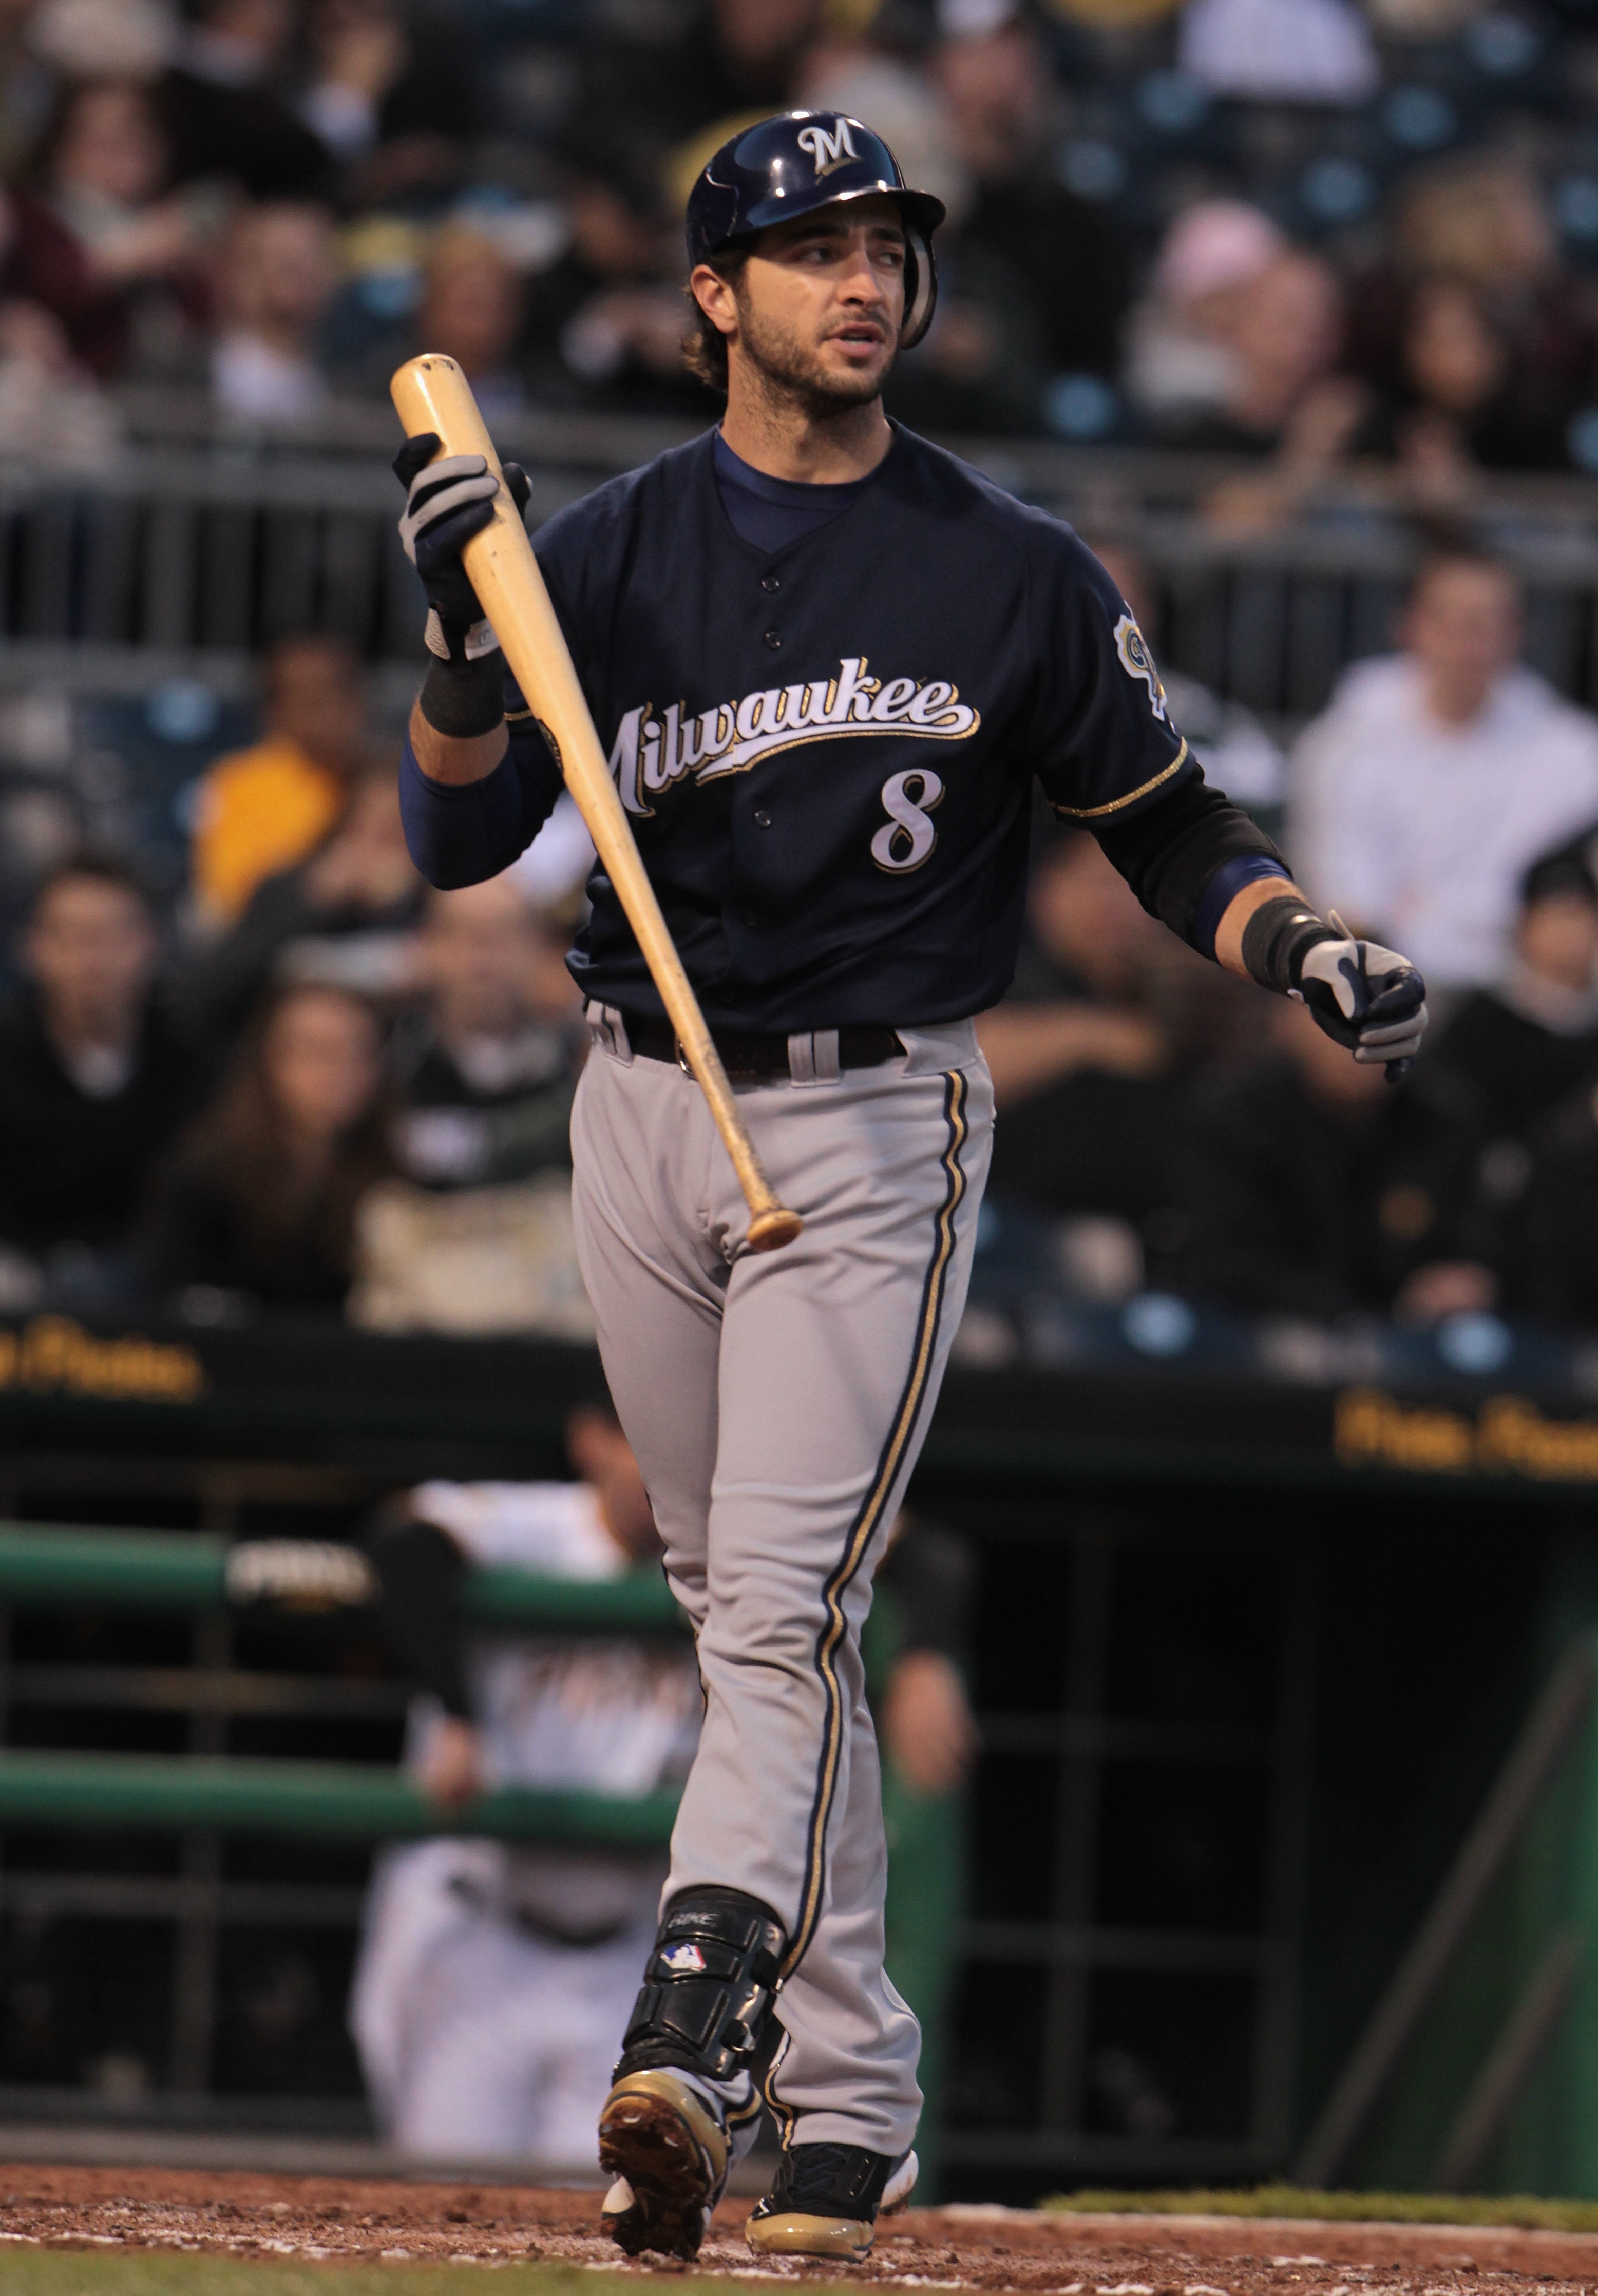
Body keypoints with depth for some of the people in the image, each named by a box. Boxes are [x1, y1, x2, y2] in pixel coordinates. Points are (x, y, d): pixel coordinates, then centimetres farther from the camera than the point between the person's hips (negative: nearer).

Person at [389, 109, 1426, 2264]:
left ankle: (698, 2040, -28)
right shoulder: (611, 550, 3)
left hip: (876, 1129, -4)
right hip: (640, 1115, 4)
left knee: (786, 1603, -16)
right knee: (737, 1607, 8)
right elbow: (458, 842, -4)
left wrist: (1308, 948, -13)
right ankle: (847, 2095, 16)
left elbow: (1165, 822, 6)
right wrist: (464, 640, -22)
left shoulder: (1017, 572, -2)